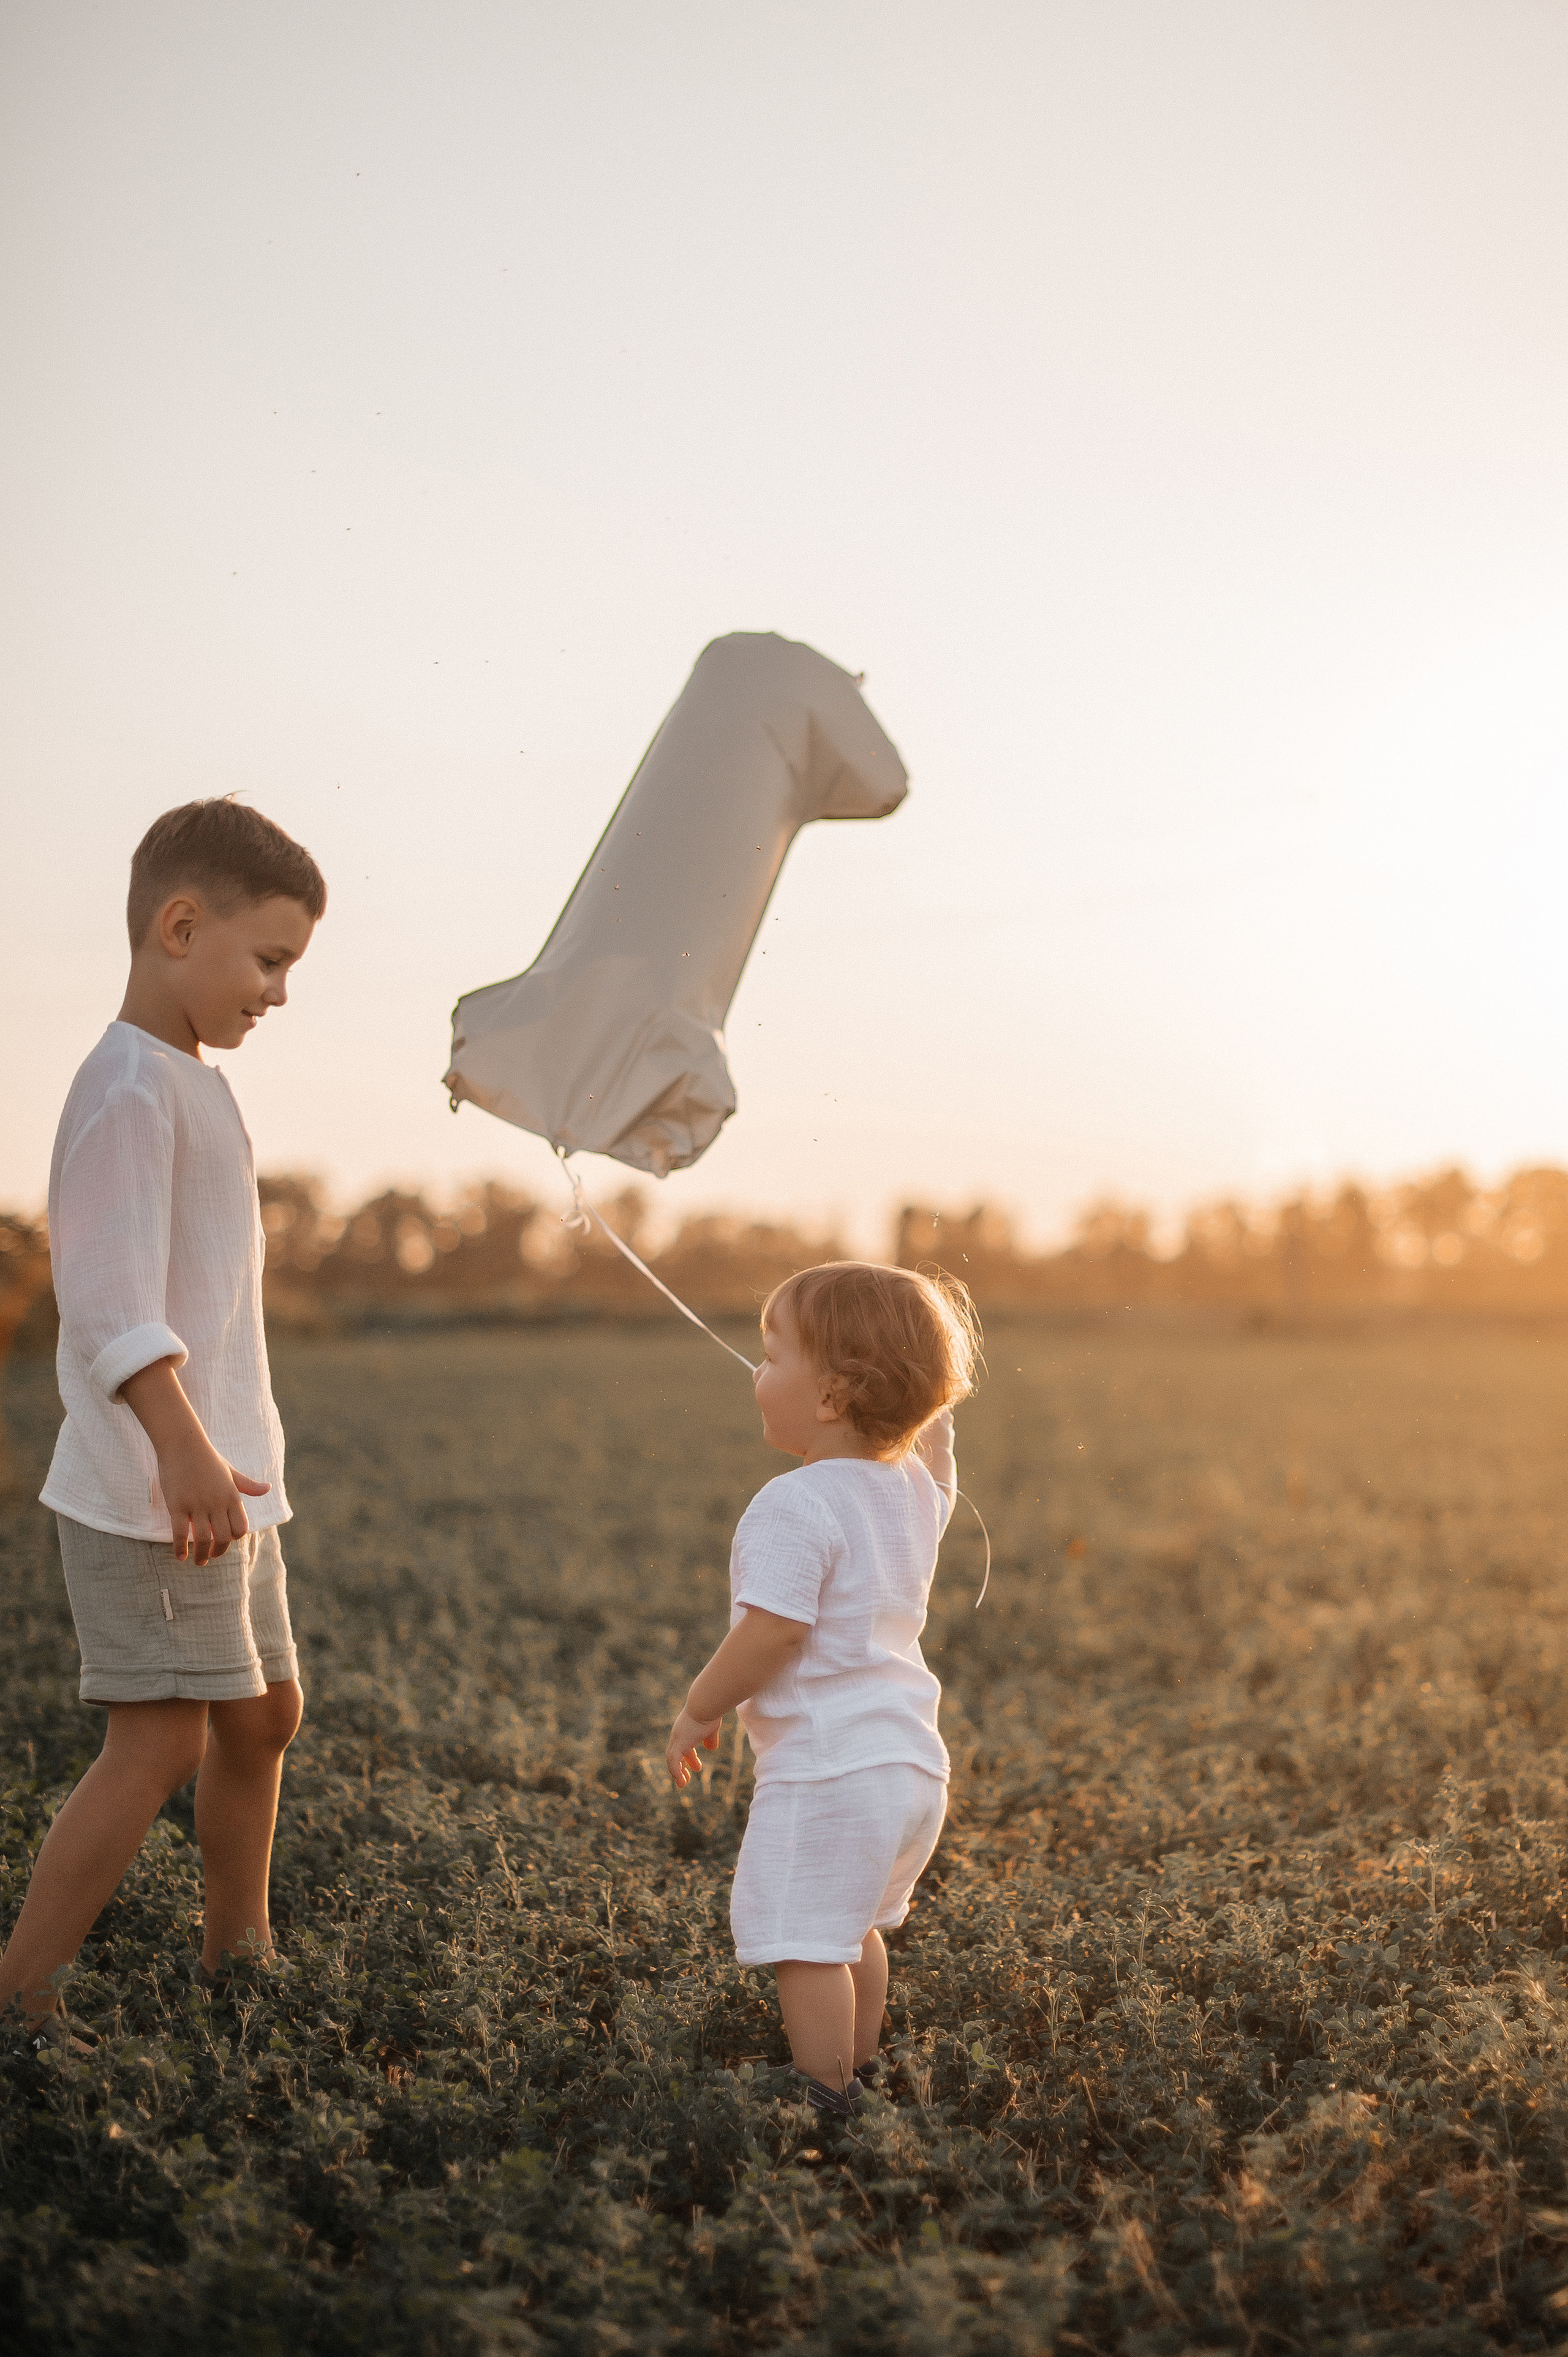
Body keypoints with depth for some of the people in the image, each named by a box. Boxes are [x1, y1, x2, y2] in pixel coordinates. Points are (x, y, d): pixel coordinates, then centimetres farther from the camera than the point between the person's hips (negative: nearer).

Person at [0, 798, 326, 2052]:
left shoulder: (197, 1087, 15)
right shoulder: (130, 1087, -16)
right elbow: (112, 1301, -24)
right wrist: (184, 1451, -32)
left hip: (227, 1485, 10)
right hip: (153, 1495, -10)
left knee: (263, 1714, 18)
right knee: (162, 1740, -8)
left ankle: (237, 1956, 34)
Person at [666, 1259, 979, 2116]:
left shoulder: (795, 1506, -20)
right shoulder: (916, 1491, 5)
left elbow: (773, 1632, -23)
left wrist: (698, 1710, -11)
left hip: (826, 1769, -10)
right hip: (912, 1758, 10)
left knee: (805, 1946, 0)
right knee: (853, 1927, 25)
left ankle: (827, 2104, 4)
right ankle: (860, 2068, 37)